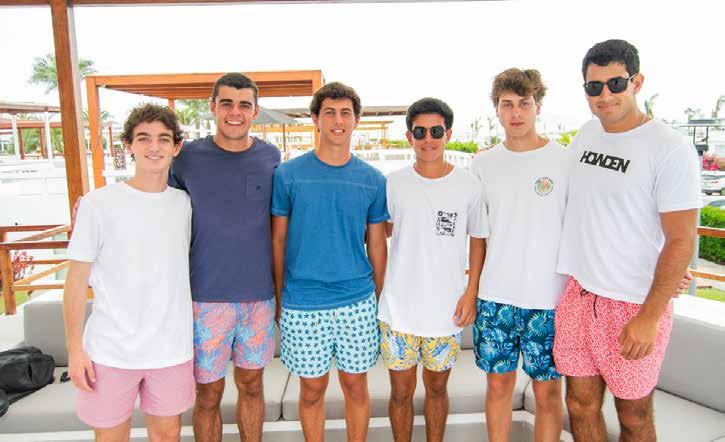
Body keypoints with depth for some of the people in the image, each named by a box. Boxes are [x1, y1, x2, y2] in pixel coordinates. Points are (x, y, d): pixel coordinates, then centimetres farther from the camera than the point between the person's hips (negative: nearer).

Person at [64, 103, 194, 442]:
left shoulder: (184, 203, 3)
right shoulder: (98, 204, -8)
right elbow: (77, 279, -4)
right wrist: (75, 348, -5)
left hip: (172, 349, 3)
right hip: (110, 351, -2)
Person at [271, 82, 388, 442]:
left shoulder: (372, 180, 2)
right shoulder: (288, 175, -3)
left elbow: (376, 244, 7)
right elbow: (278, 240, 2)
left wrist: (377, 298, 8)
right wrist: (280, 297, 2)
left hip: (358, 303, 2)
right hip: (303, 306, -1)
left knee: (356, 387, 15)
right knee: (312, 390, 13)